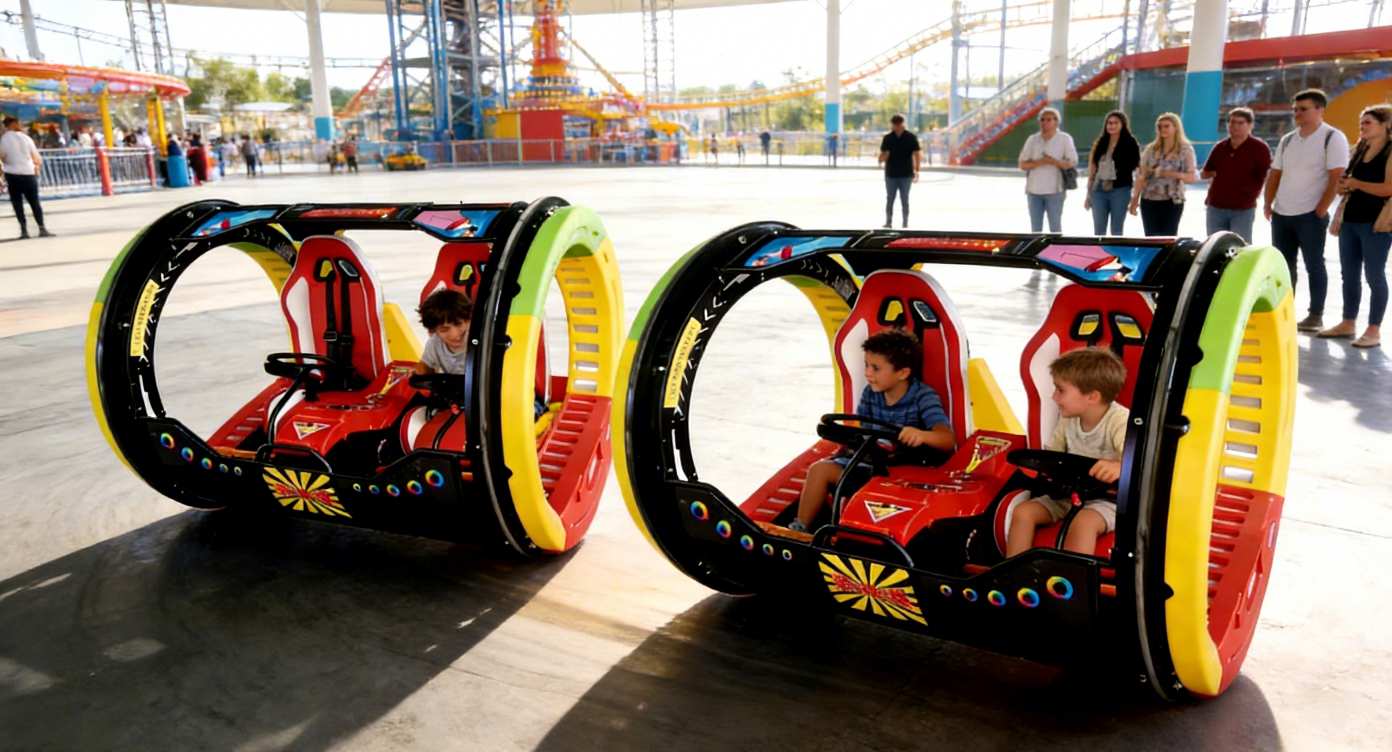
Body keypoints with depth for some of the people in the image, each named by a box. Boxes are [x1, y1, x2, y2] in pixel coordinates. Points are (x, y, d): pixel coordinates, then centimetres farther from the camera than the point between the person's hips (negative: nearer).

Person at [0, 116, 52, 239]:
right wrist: (38, 166, 24)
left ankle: (24, 230, 0)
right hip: (28, 173, 1)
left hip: (12, 174, -1)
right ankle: (42, 229, 4)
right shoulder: (25, 137, 0)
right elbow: (36, 157, 5)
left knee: (17, 203, 6)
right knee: (34, 202, 8)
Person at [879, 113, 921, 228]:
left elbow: (917, 154, -4)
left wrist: (916, 171, -8)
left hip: (906, 174, -2)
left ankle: (905, 223, 10)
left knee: (904, 200, 3)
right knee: (889, 199, 6)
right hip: (891, 174, 2)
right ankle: (888, 222, 15)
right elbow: (882, 156, 3)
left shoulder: (911, 137, -4)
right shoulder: (887, 138, 0)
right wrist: (882, 158, -21)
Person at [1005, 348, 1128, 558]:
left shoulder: (1120, 420, -18)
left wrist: (1118, 467, -56)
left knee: (1083, 521, -36)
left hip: (1109, 497, -6)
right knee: (1023, 511, -9)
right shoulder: (1068, 420, 1)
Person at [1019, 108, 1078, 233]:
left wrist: (1054, 162, -21)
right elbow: (1022, 165, 4)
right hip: (1033, 190, 3)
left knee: (1055, 228, -2)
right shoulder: (1032, 139, 8)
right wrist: (1039, 162, -14)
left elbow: (1073, 163, -5)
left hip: (1054, 191, -3)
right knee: (1035, 228, 9)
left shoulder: (1065, 139, 0)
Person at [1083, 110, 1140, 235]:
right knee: (1098, 231, 7)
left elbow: (1136, 168, -5)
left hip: (1120, 191, -4)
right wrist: (1088, 193, 10)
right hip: (1099, 190, 4)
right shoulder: (1100, 143, 10)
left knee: (1116, 231, 4)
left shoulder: (1130, 143, -2)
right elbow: (1093, 168, 12)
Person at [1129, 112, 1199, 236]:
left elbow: (1192, 177, -6)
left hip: (1172, 201, -3)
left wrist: (1174, 174, -23)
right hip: (1149, 201, 3)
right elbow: (1141, 176, 6)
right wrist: (1134, 200, 1)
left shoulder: (1185, 150, 0)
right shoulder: (1151, 149, 8)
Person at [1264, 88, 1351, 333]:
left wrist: (1320, 211, -15)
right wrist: (1268, 204, 6)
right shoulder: (1287, 140, 12)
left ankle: (1316, 316, 8)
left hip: (1311, 215, -6)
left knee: (1314, 265, 1)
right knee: (1283, 265, 9)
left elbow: (1336, 178, -12)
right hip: (1281, 214, 6)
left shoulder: (1333, 138, -6)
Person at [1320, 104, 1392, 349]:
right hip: (1350, 220, 8)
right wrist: (1343, 186, 3)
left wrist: (1355, 183, -11)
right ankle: (1348, 323, 18)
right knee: (1349, 274, 10)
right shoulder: (1359, 150, 16)